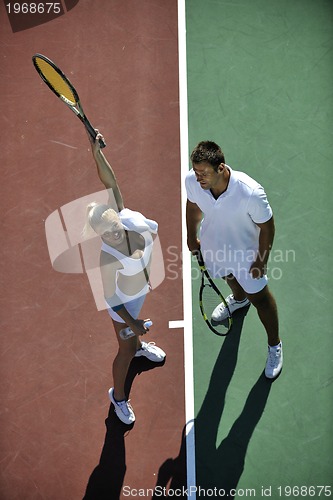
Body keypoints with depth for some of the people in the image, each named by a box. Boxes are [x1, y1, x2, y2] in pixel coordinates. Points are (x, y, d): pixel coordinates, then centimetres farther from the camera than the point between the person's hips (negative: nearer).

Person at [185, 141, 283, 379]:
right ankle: (239, 299, 72)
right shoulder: (192, 181, -29)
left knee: (260, 298, 15)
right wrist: (192, 237, 10)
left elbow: (266, 227, -24)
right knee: (230, 277, 35)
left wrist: (260, 262, -13)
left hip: (246, 252, -4)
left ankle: (275, 345, 41)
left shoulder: (251, 193, -43)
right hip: (213, 247, 4)